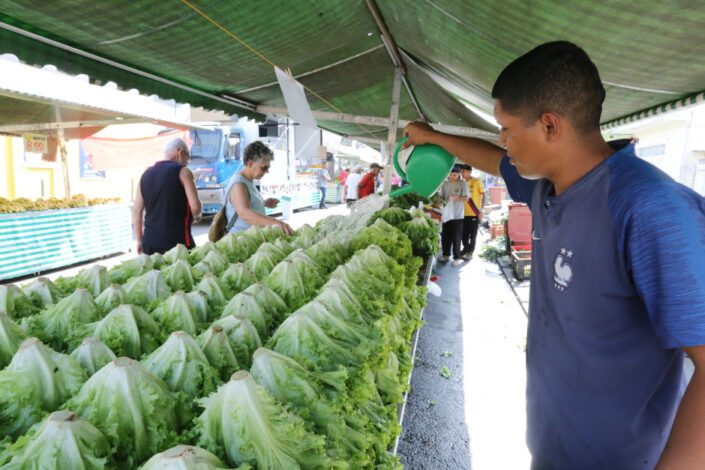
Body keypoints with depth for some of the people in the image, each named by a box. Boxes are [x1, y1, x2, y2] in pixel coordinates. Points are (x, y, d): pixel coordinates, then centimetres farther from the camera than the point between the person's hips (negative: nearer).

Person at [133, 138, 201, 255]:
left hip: (149, 242, 6)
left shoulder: (146, 174, 12)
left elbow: (136, 211, 13)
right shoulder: (182, 171, -4)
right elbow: (195, 207, -14)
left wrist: (140, 240, 19)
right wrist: (196, 216, 8)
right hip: (177, 241, -6)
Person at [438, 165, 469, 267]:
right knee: (445, 236, 9)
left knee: (456, 237, -1)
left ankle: (457, 257, 6)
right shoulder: (445, 184, 9)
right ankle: (446, 255, 21)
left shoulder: (462, 184, -2)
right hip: (446, 214, 4)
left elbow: (466, 198, -8)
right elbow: (441, 197, 12)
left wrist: (457, 197, -25)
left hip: (458, 215, -4)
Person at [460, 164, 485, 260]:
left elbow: (483, 196, -5)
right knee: (464, 234, 11)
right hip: (464, 213, 5)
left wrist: (481, 210, -12)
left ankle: (470, 252, 11)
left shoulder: (477, 182, -4)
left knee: (473, 234, 2)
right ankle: (466, 249, 29)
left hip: (474, 213, -5)